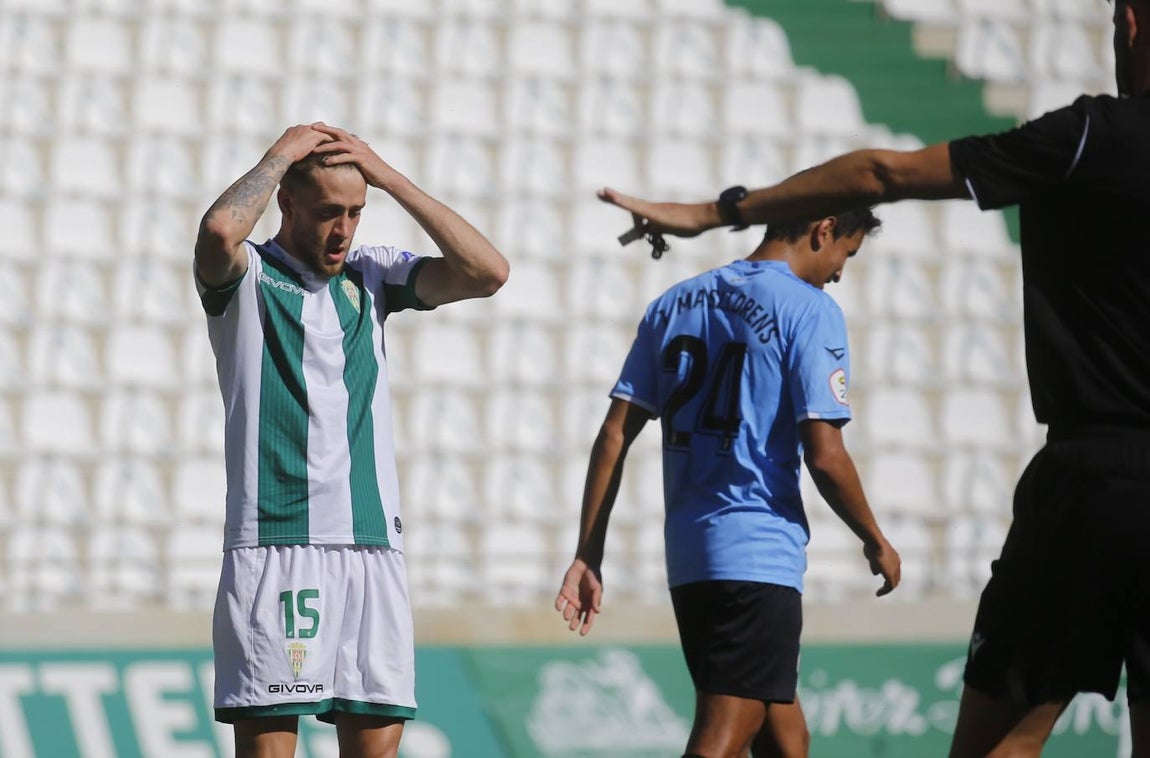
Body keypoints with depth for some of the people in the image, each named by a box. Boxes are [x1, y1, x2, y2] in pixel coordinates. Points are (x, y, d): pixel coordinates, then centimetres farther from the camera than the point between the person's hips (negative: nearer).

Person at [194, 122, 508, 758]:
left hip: (373, 545, 5)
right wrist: (280, 155, -5)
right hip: (274, 545, -5)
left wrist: (389, 177, 3)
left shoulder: (370, 275, 16)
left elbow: (487, 271, 4)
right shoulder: (246, 276, 2)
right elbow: (218, 233, -22)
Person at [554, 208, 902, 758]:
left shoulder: (674, 304, 14)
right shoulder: (809, 310, -6)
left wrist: (587, 557, 11)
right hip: (761, 555, -7)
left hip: (687, 553, 7)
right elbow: (824, 456, -12)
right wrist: (876, 543, 4)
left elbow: (613, 437, 9)